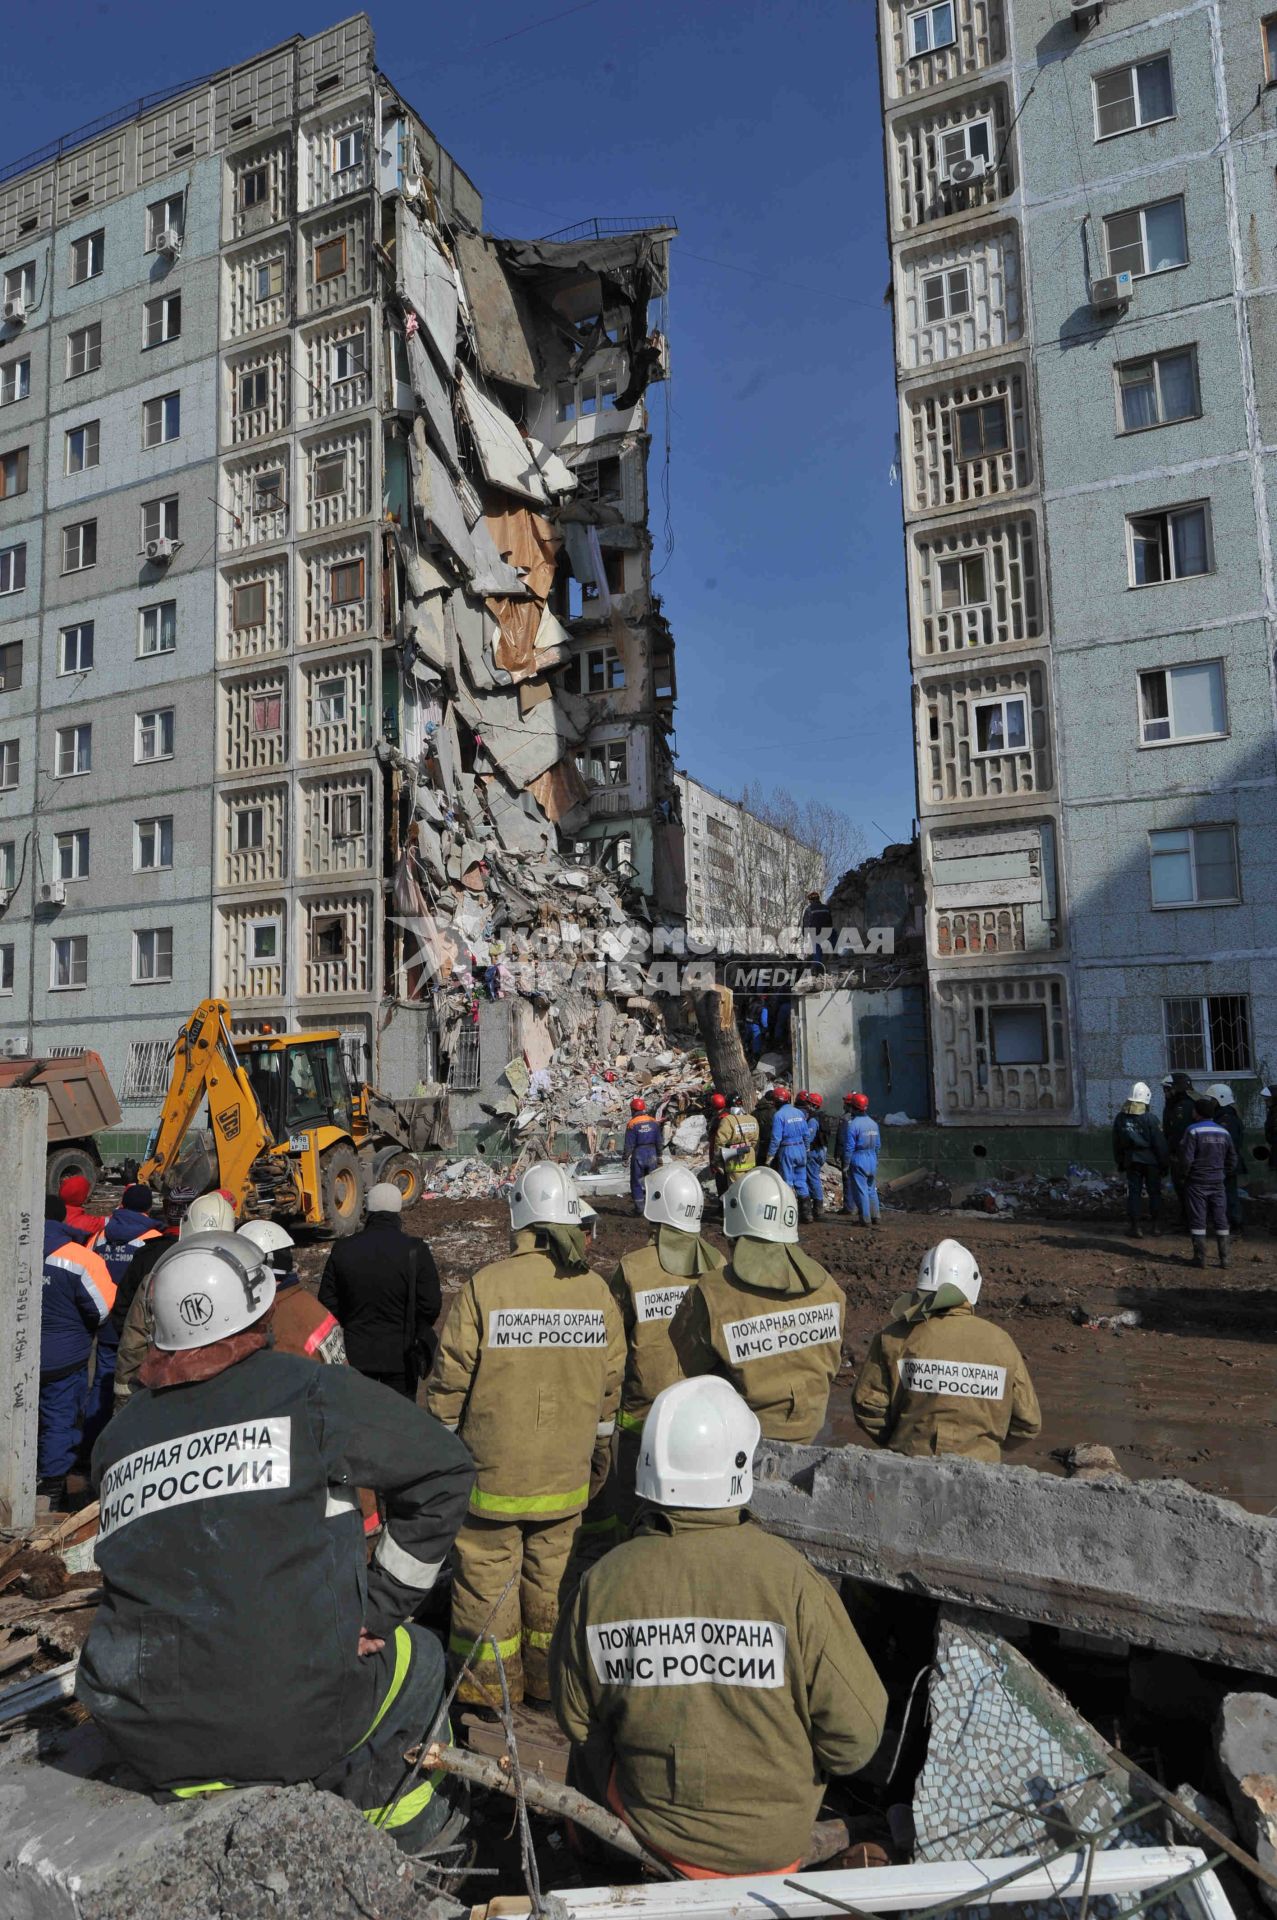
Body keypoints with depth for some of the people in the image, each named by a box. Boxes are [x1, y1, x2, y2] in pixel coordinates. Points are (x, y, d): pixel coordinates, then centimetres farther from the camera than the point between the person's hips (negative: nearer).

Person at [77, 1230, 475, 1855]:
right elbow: (444, 1468, -3)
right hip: (295, 1718, -4)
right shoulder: (309, 1391, -7)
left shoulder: (118, 1435, 5)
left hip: (149, 1740, 4)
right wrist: (380, 1609, 6)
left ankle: (210, 1784, 22)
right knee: (417, 1657, 23)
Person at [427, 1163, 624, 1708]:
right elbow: (610, 1385, 4)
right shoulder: (596, 1290, -6)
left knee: (487, 1571, 14)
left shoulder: (486, 1286, -18)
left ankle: (489, 1682, 29)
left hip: (493, 1472, -3)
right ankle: (548, 1677, 35)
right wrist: (600, 1451, 19)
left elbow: (450, 1381, -12)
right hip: (566, 1473, 4)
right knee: (553, 1571, 19)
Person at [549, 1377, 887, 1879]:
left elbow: (577, 1718, -2)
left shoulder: (602, 1582, -17)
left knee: (589, 1755, 27)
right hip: (775, 1844, -1)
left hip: (649, 1828, 1)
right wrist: (803, 1769, 4)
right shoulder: (790, 1579, -24)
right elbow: (856, 1730, -17)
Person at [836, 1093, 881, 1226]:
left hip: (858, 1161, -6)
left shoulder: (852, 1124, -15)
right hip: (872, 1160, 7)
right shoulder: (873, 1123, 7)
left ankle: (866, 1219, 2)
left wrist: (845, 1166, -11)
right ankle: (876, 1216, 20)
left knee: (861, 1190, 0)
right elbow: (878, 1145, 13)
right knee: (871, 1190, 16)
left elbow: (849, 1147, -15)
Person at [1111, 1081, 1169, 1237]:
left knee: (1133, 1192, 6)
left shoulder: (1120, 1118, -1)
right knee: (1154, 1192, 10)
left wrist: (1119, 1163, 16)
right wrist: (1164, 1163, -1)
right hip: (1150, 1160, -3)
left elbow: (1116, 1143, 6)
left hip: (1131, 1160, 3)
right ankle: (1155, 1224, 14)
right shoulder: (1149, 1119, -15)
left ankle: (1134, 1225, 4)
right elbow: (1159, 1143, -11)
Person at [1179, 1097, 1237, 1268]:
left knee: (1198, 1220, 1)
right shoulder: (1224, 1132, 5)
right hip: (1218, 1182, 5)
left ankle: (1200, 1258, 3)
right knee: (1220, 1219, 11)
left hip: (1197, 1182, -4)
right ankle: (1224, 1258, 12)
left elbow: (1186, 1158, -17)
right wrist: (1226, 1175, 19)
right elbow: (1232, 1158, 11)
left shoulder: (1193, 1131, -13)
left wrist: (1185, 1174, -1)